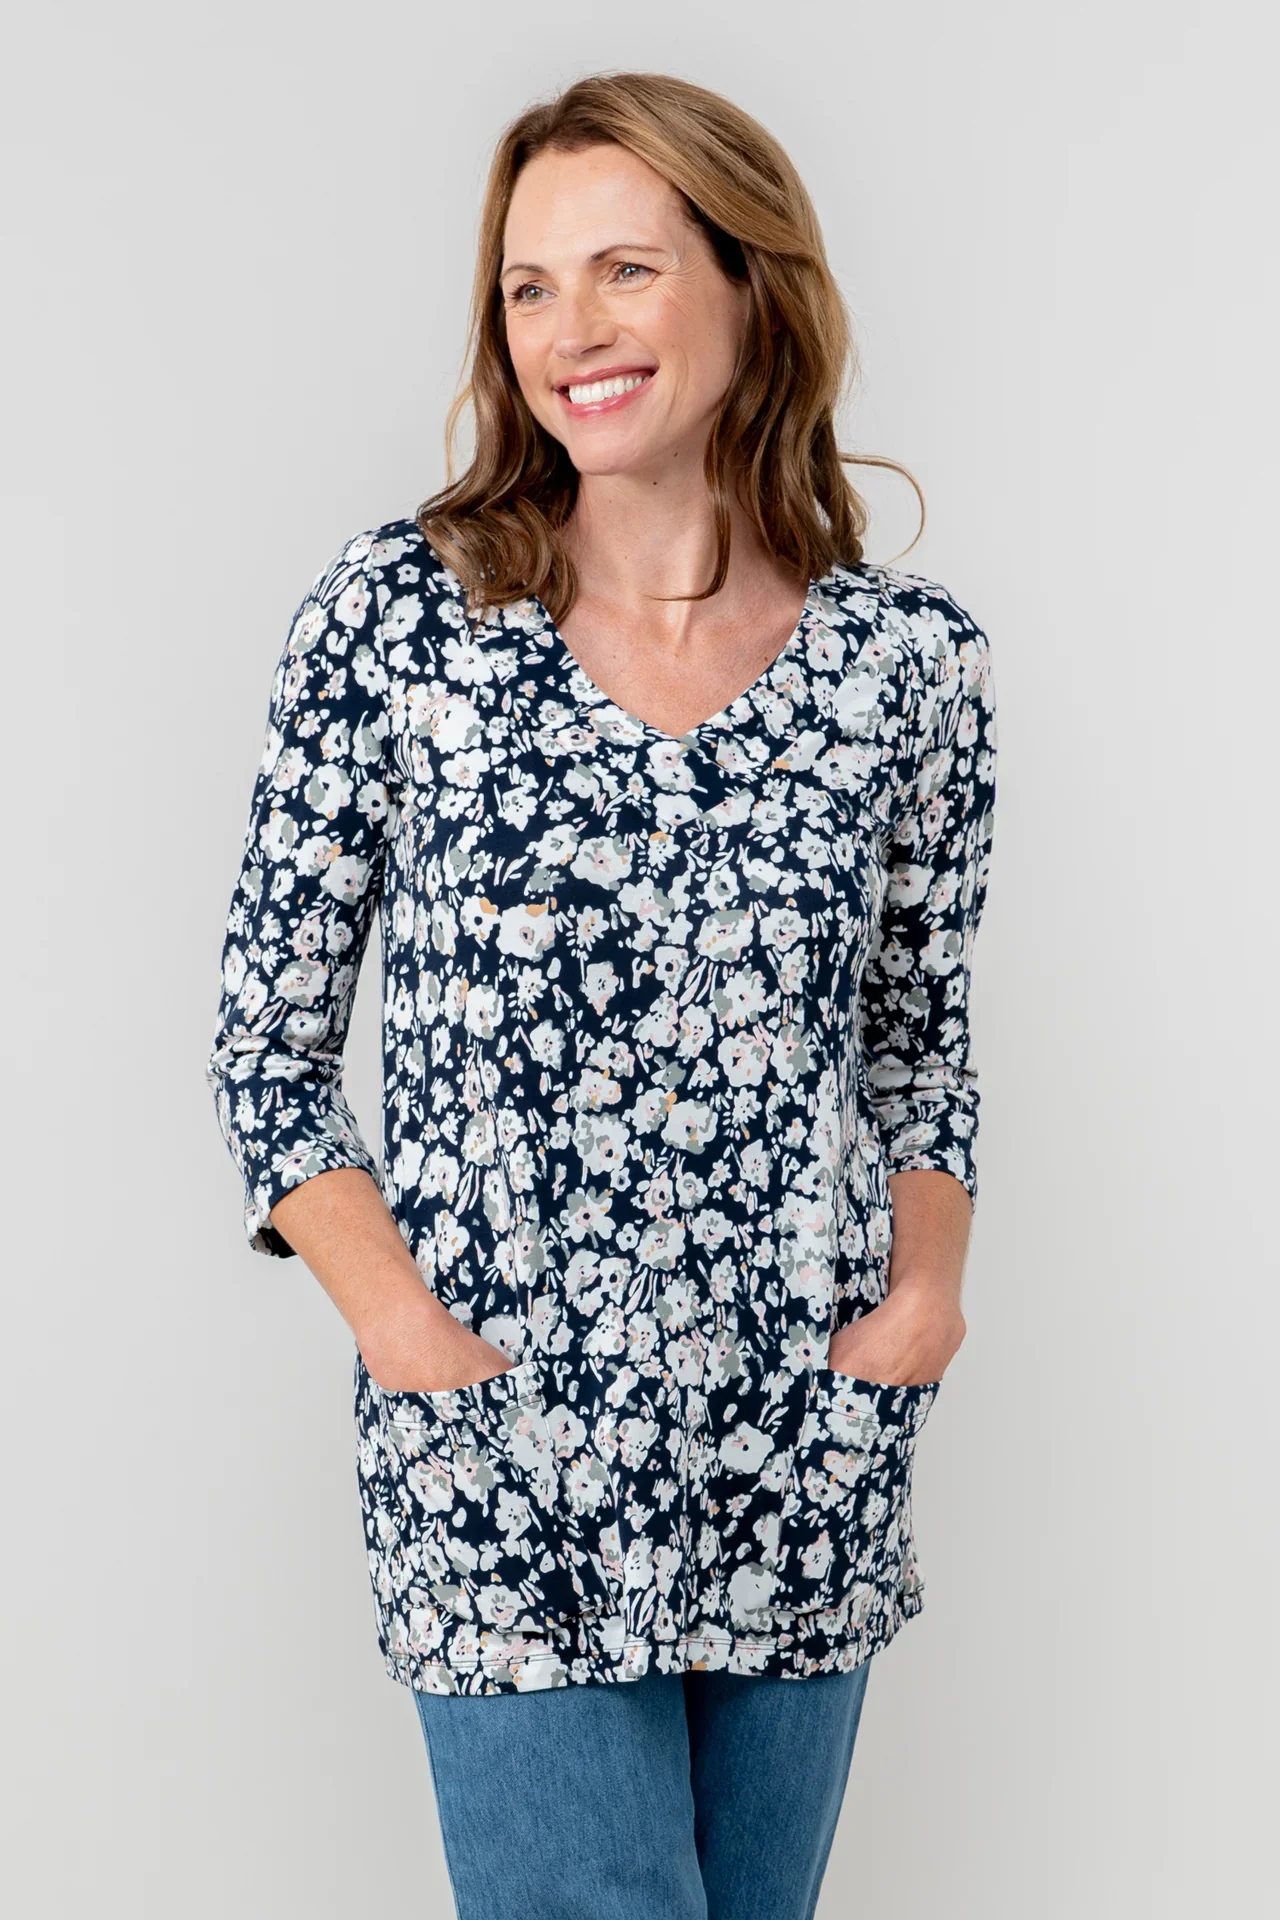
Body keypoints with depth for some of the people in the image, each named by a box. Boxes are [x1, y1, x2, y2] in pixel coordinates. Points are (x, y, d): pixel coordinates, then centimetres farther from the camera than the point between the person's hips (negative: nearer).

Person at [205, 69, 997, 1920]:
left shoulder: (910, 657, 1)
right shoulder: (394, 614, -3)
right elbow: (268, 1037, 0)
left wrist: (927, 1282, -5)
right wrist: (407, 1329, -12)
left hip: (814, 1463, 3)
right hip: (497, 1461, -2)